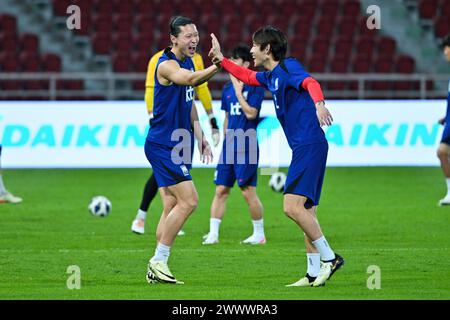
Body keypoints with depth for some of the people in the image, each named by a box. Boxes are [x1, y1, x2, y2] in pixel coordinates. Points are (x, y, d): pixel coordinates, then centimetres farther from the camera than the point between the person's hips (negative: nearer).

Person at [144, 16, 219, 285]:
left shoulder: (189, 62, 14)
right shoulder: (166, 64, -16)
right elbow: (189, 79, -39)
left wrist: (200, 137, 23)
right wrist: (217, 66, -56)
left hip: (177, 147, 9)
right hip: (163, 145, -9)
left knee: (172, 206, 7)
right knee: (189, 201, -14)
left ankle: (157, 267, 9)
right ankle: (159, 261, -8)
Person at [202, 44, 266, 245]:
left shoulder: (255, 86, -8)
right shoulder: (228, 88, 12)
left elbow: (250, 113, -19)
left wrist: (238, 90, -16)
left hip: (246, 147, -6)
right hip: (229, 146, 6)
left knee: (248, 192, -3)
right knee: (221, 189, 2)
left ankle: (259, 234, 9)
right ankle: (213, 233, 3)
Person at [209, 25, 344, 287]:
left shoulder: (289, 67, -9)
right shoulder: (271, 76, 19)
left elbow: (311, 83, -28)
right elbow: (247, 76, 38)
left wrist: (319, 104, -48)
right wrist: (221, 60, 32)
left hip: (310, 145, -10)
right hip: (304, 148, 10)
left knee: (293, 207, -18)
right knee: (306, 212, 9)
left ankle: (329, 257, -12)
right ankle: (315, 273, 10)